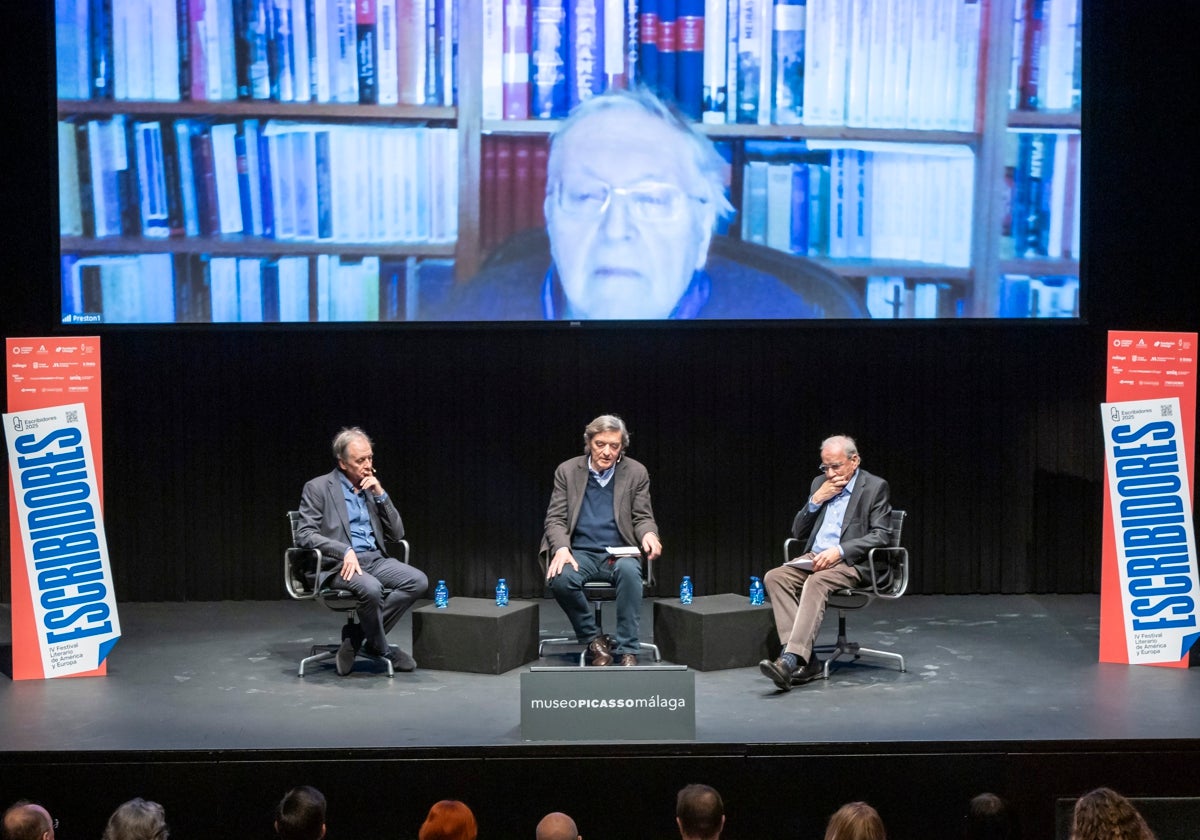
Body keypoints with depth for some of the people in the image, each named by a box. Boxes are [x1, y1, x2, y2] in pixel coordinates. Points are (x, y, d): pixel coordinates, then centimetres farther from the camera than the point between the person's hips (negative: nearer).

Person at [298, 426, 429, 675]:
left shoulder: (372, 487, 15)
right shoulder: (318, 488, -2)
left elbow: (397, 533, 12)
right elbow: (304, 534, -11)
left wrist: (380, 494, -2)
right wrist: (345, 551, -24)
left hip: (374, 559, 6)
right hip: (338, 564, -6)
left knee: (418, 581, -19)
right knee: (370, 588, -36)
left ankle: (357, 635, -11)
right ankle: (381, 648, -9)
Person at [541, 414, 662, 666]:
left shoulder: (636, 473, 5)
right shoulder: (567, 471, 5)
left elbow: (643, 517, 7)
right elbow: (555, 519, 2)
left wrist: (649, 534, -19)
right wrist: (562, 548, -19)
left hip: (619, 553, 0)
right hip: (580, 552, 1)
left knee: (629, 570, -37)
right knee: (560, 578, -34)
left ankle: (627, 650, -30)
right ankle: (593, 640, -11)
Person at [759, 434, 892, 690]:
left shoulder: (875, 487, -1)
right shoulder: (820, 484, 16)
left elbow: (880, 535, -10)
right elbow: (798, 533, 16)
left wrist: (838, 550, -22)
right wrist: (816, 500, -1)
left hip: (851, 563, -6)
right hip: (814, 558, 6)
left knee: (817, 581, -37)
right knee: (774, 577, -23)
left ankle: (791, 659, -45)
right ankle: (805, 658, -30)